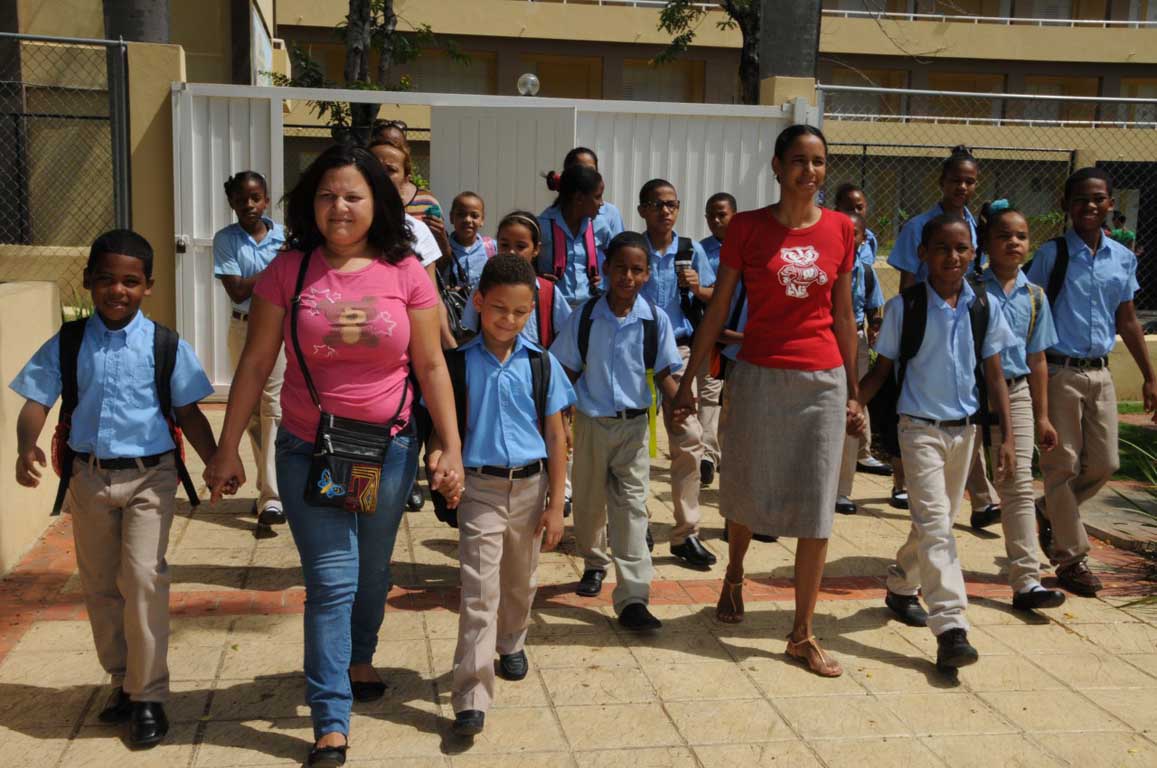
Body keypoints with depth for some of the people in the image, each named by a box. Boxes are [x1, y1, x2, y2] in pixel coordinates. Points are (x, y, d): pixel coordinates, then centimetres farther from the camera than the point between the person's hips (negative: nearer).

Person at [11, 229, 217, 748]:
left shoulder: (165, 345, -5)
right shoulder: (67, 344, 0)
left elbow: (188, 412, -2)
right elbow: (37, 402, -2)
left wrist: (215, 463, -14)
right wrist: (26, 448, -22)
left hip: (149, 476, -3)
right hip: (89, 476, 3)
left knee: (143, 577, -13)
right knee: (99, 585, 13)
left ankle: (149, 696, 1)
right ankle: (123, 682, 31)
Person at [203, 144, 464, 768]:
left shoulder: (405, 272, -5)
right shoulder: (288, 271, -6)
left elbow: (431, 366, -1)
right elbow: (254, 365, -2)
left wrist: (452, 450, -4)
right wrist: (227, 451, -3)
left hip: (388, 449, 2)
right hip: (308, 451, -1)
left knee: (372, 571, 18)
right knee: (331, 581, -3)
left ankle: (359, 658, 47)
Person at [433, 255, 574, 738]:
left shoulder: (541, 364, -1)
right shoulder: (459, 363, -4)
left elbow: (555, 435, 1)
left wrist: (555, 505, 0)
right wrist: (437, 451, -25)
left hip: (530, 486, 2)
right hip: (480, 488, -2)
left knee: (520, 581, 20)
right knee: (478, 593, -6)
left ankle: (512, 643, 48)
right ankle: (471, 699, -4)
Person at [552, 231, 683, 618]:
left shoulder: (656, 319, -6)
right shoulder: (586, 316, -5)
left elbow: (663, 373, 1)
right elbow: (568, 371, 3)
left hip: (634, 425, -1)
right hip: (591, 422, 1)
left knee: (631, 506, -5)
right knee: (589, 501, 14)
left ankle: (632, 597, -5)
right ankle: (594, 563, 42)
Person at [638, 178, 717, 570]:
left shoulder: (691, 251, 5)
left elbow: (712, 299, 12)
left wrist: (697, 288, -9)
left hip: (680, 350, 1)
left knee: (688, 440, -5)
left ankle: (686, 534, 3)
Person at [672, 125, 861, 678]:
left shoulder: (840, 229, 3)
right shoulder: (747, 227, -3)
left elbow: (843, 316, 8)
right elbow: (718, 308, 1)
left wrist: (853, 393, 10)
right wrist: (687, 379, 0)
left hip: (823, 380, 1)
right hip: (758, 376, -1)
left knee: (816, 508, 1)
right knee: (748, 492, 14)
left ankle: (802, 633, 12)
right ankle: (734, 576, 45)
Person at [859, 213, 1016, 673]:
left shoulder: (985, 308, 1)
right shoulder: (904, 307, -7)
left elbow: (994, 375, 5)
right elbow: (882, 369, 0)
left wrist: (1006, 436, 1)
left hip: (964, 427, 4)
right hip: (921, 427, -4)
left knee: (940, 520, 15)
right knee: (934, 522, -13)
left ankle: (901, 585, 39)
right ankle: (950, 627, -15)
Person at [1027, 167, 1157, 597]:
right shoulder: (1052, 254, -6)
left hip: (1099, 372, 5)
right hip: (1059, 371, -5)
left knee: (1104, 464, 8)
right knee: (1062, 465, 1)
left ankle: (1050, 512, 33)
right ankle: (1071, 558, 13)